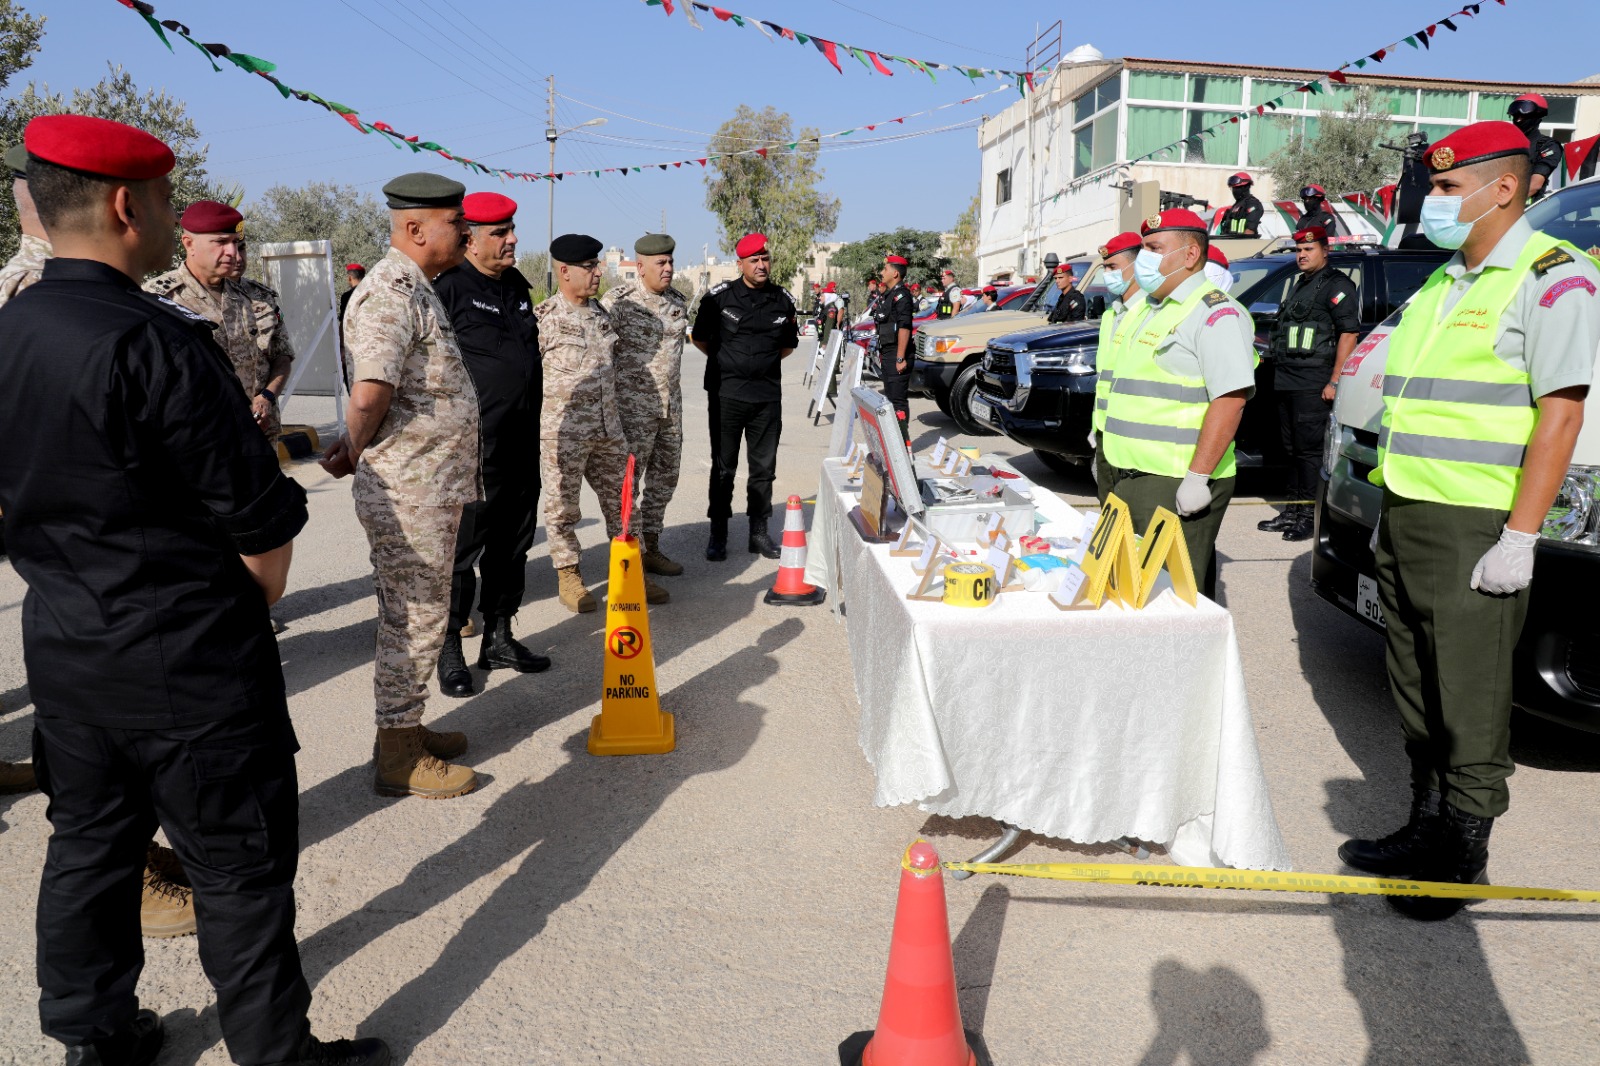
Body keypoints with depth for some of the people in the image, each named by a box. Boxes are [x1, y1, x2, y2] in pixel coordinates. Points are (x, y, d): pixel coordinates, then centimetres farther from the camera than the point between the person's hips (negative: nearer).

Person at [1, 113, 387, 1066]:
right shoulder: (154, 341, -21)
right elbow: (262, 528, -20)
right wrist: (252, 608, 0)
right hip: (190, 664, -8)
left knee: (89, 846, 20)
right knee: (242, 867, 6)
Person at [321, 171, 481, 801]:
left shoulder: (416, 289, 16)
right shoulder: (391, 294, -18)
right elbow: (369, 397, -29)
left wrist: (355, 450, 12)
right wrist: (355, 454, -12)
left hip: (430, 488, 10)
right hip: (409, 493, -10)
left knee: (417, 616, 18)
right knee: (413, 621, 0)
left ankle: (407, 730, 32)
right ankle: (399, 758, 13)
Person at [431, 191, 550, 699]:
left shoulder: (517, 285, 15)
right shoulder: (449, 286, -10)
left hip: (522, 442, 8)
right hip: (473, 446, -8)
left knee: (512, 543, 14)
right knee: (462, 546, 0)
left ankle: (498, 637, 27)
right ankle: (449, 650, 12)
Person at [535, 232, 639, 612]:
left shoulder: (602, 313, 11)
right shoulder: (543, 318, -10)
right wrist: (534, 427, -8)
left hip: (608, 428, 6)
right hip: (562, 432, -6)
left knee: (620, 499, 11)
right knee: (563, 506, 4)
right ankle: (568, 576, 18)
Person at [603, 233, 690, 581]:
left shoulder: (678, 301, 11)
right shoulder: (619, 301, -10)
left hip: (671, 405, 7)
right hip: (633, 406, -7)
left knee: (665, 477, 12)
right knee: (626, 482, -4)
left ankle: (650, 548, 24)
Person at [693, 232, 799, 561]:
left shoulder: (783, 300, 6)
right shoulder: (719, 297, -4)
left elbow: (788, 345, 19)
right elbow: (700, 338, 7)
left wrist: (764, 361, 10)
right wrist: (727, 362, 7)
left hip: (768, 395, 3)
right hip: (726, 394, -3)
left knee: (764, 467, 8)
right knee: (723, 467, 4)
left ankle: (759, 532, 18)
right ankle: (718, 534, 12)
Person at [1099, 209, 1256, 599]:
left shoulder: (1215, 313, -12)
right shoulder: (1154, 309, 19)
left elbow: (1230, 399, -21)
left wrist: (1197, 478, -25)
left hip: (1176, 485, -10)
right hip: (1134, 478, 10)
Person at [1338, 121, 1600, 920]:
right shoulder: (1440, 284, 18)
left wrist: (1519, 537, -20)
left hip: (1474, 530, -8)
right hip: (1405, 519, 8)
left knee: (1470, 698, 0)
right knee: (1417, 688, 14)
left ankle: (1463, 858, 12)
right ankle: (1426, 827, 27)